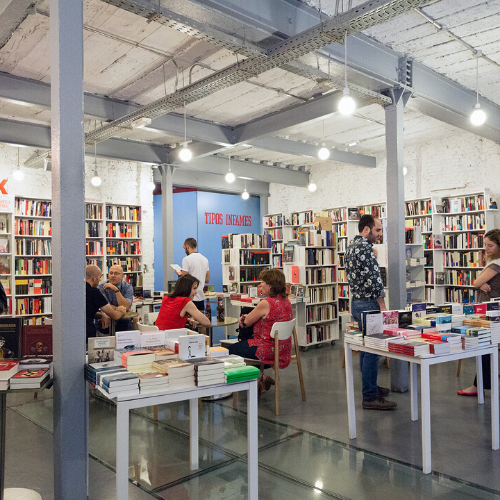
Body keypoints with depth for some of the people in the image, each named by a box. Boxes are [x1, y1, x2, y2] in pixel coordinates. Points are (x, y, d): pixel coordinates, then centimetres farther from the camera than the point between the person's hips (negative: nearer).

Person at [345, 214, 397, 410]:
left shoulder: (351, 246, 15)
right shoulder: (365, 247, -17)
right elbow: (373, 277, -21)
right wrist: (382, 304, -17)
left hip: (356, 301, 11)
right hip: (368, 304, -11)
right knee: (372, 350, -6)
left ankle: (370, 387, 30)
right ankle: (370, 397, -1)